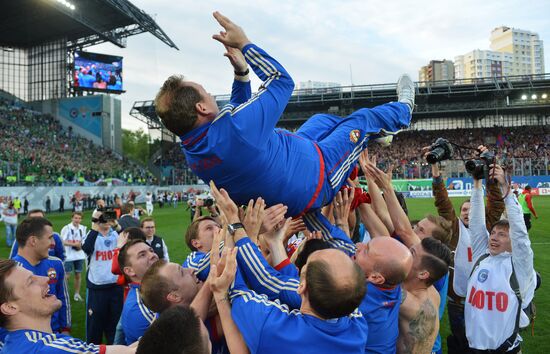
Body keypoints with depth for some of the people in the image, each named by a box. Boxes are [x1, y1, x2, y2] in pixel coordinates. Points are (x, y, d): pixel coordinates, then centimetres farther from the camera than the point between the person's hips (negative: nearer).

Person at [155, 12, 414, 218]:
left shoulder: (192, 152, -12)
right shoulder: (232, 129, -41)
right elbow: (282, 80, -23)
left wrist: (240, 72, 1)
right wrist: (244, 43, -16)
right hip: (318, 179, -8)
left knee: (322, 120, 27)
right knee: (362, 119, 10)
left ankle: (374, 136, 52)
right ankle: (402, 111, 45)